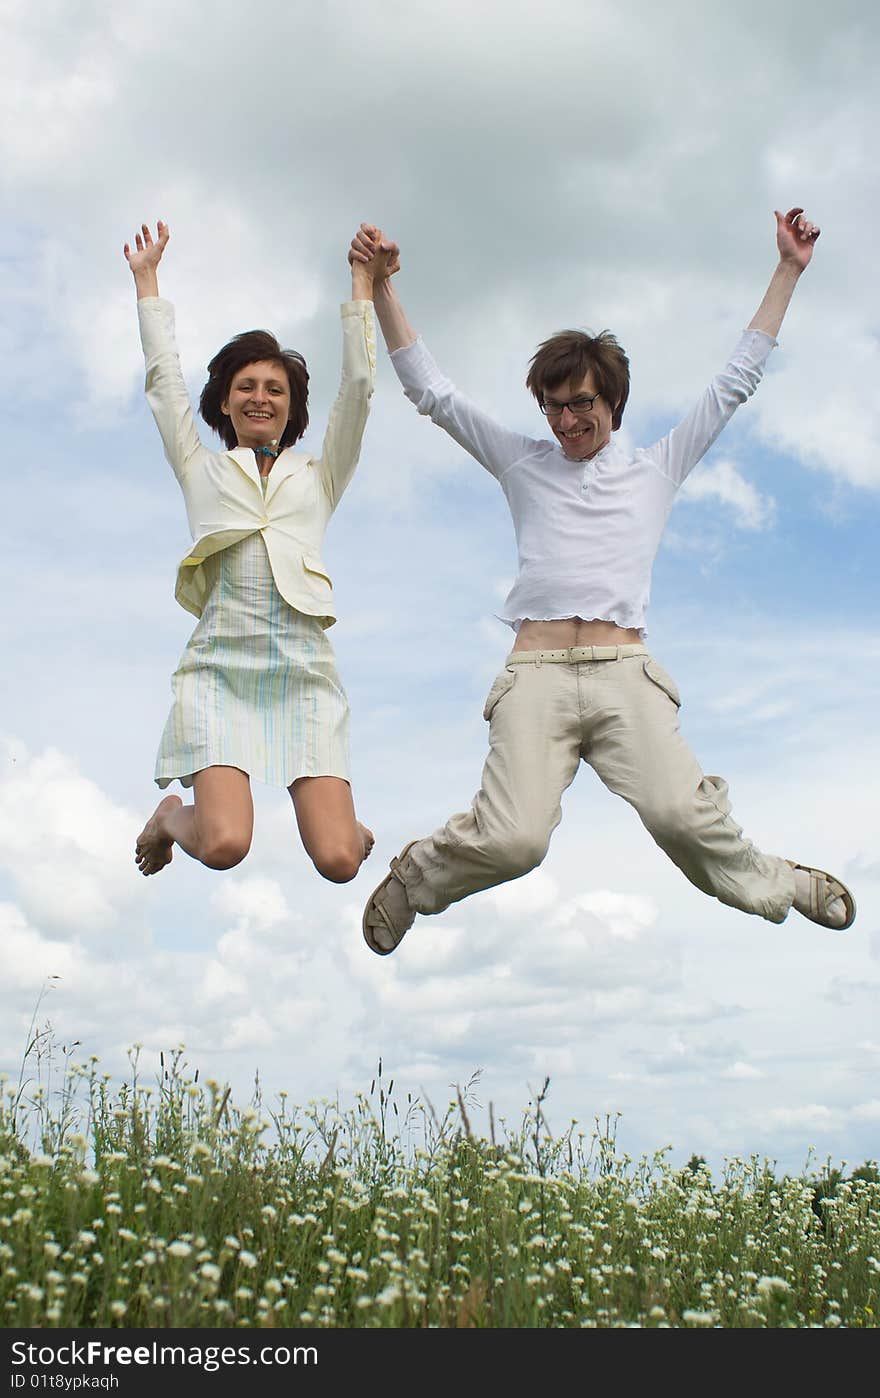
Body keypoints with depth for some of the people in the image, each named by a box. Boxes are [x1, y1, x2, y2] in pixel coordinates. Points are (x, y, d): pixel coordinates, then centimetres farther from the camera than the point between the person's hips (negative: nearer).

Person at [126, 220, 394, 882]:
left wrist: (363, 287, 13)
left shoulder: (319, 476, 21)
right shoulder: (201, 470, 20)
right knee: (225, 846, -18)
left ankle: (347, 821, 27)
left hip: (304, 661, 1)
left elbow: (357, 388, 13)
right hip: (220, 661, 0)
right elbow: (164, 379, 19)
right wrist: (147, 279, 23)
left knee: (337, 862, -11)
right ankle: (174, 817, 18)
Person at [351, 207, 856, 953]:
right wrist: (381, 285, 11)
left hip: (627, 673, 1)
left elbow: (736, 381, 23)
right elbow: (431, 390, 18)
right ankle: (414, 878, 11)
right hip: (537, 675, 0)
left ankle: (771, 884, 7)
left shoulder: (655, 470, 21)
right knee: (513, 840, -20)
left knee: (681, 813, -23)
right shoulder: (524, 464, 20)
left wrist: (788, 270, 24)